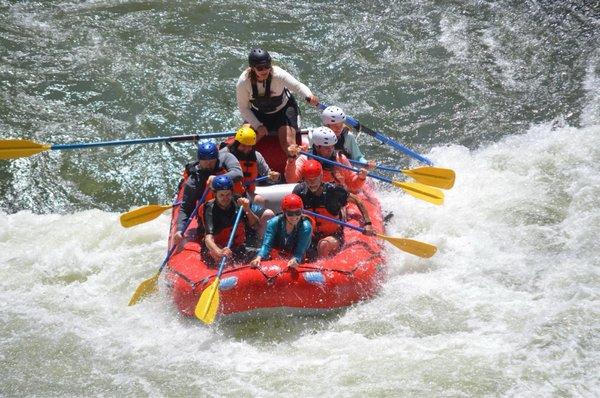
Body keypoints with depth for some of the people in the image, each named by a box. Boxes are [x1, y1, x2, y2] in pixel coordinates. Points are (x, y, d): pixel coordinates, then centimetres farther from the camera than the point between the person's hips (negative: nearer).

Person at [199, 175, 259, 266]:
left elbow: (255, 225, -5)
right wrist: (219, 252, -54)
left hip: (237, 247, 4)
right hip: (216, 247, -4)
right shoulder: (210, 209, -17)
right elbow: (208, 238, -32)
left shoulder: (237, 202, -5)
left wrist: (247, 210, -25)